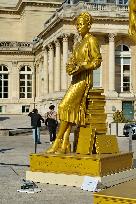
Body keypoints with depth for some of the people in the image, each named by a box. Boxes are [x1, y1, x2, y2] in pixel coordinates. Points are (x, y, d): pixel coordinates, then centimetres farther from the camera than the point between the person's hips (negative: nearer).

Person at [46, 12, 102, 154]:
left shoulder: (91, 40, 0)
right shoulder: (78, 44, 24)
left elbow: (97, 60, -8)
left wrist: (81, 67, -20)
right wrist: (70, 68, 1)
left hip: (84, 79, -8)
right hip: (76, 80, 8)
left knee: (65, 106, -17)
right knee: (70, 109, -7)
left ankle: (57, 142, -16)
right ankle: (65, 145, -13)